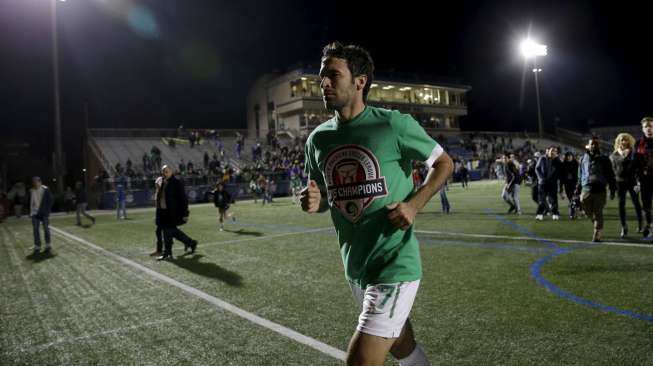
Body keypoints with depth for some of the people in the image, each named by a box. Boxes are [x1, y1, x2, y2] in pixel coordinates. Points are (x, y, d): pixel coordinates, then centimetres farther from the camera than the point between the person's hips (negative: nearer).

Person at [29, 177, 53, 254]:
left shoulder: (46, 190, -6)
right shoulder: (31, 191, 4)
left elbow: (50, 201, -4)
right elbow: (30, 202, 11)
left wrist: (47, 211, -10)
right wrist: (30, 212, 4)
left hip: (44, 213, -3)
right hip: (35, 213, 3)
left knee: (46, 229, 4)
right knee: (35, 229, 2)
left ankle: (48, 245, 15)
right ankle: (37, 247, 9)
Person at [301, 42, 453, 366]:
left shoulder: (393, 124, -12)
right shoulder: (318, 139, 4)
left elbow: (444, 163, -1)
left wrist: (414, 204, -16)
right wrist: (313, 202, -8)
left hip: (395, 264, -6)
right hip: (355, 267, 6)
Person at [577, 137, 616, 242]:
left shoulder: (604, 159, 5)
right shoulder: (583, 159, 11)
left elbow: (610, 175, 5)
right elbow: (580, 175, 16)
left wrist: (612, 190, 0)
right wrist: (578, 189, 13)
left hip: (600, 190, -2)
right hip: (586, 189, 2)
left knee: (598, 213, -3)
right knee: (588, 212, 5)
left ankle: (597, 235, 0)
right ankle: (598, 225, 33)